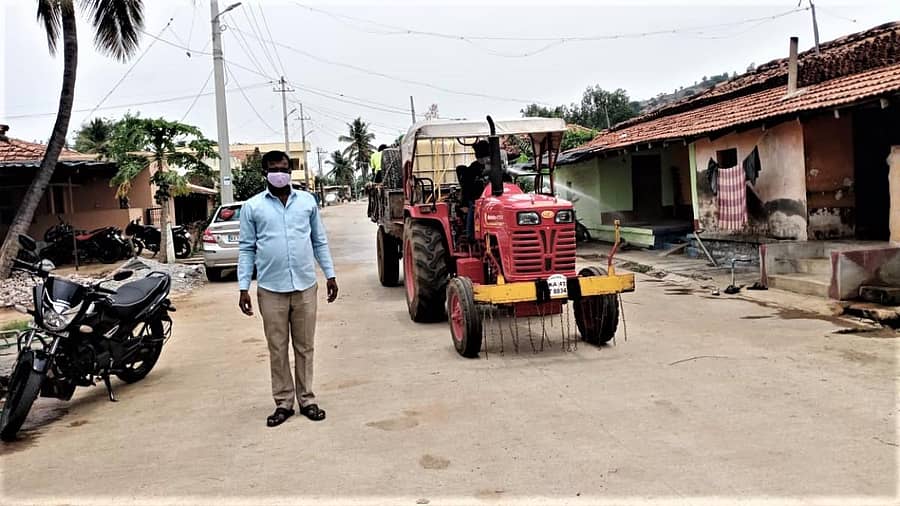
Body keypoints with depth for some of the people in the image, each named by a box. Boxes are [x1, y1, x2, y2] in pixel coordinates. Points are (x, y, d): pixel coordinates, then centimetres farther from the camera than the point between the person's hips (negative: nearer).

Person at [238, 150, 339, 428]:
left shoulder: (307, 200, 7)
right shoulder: (252, 206, 1)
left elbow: (319, 241, 11)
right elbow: (246, 249, 2)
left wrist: (330, 274, 8)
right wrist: (243, 287, -3)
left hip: (305, 287, 1)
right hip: (271, 289, -1)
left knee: (304, 347, 9)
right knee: (277, 349, 7)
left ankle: (307, 400, 21)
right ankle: (283, 403, 19)